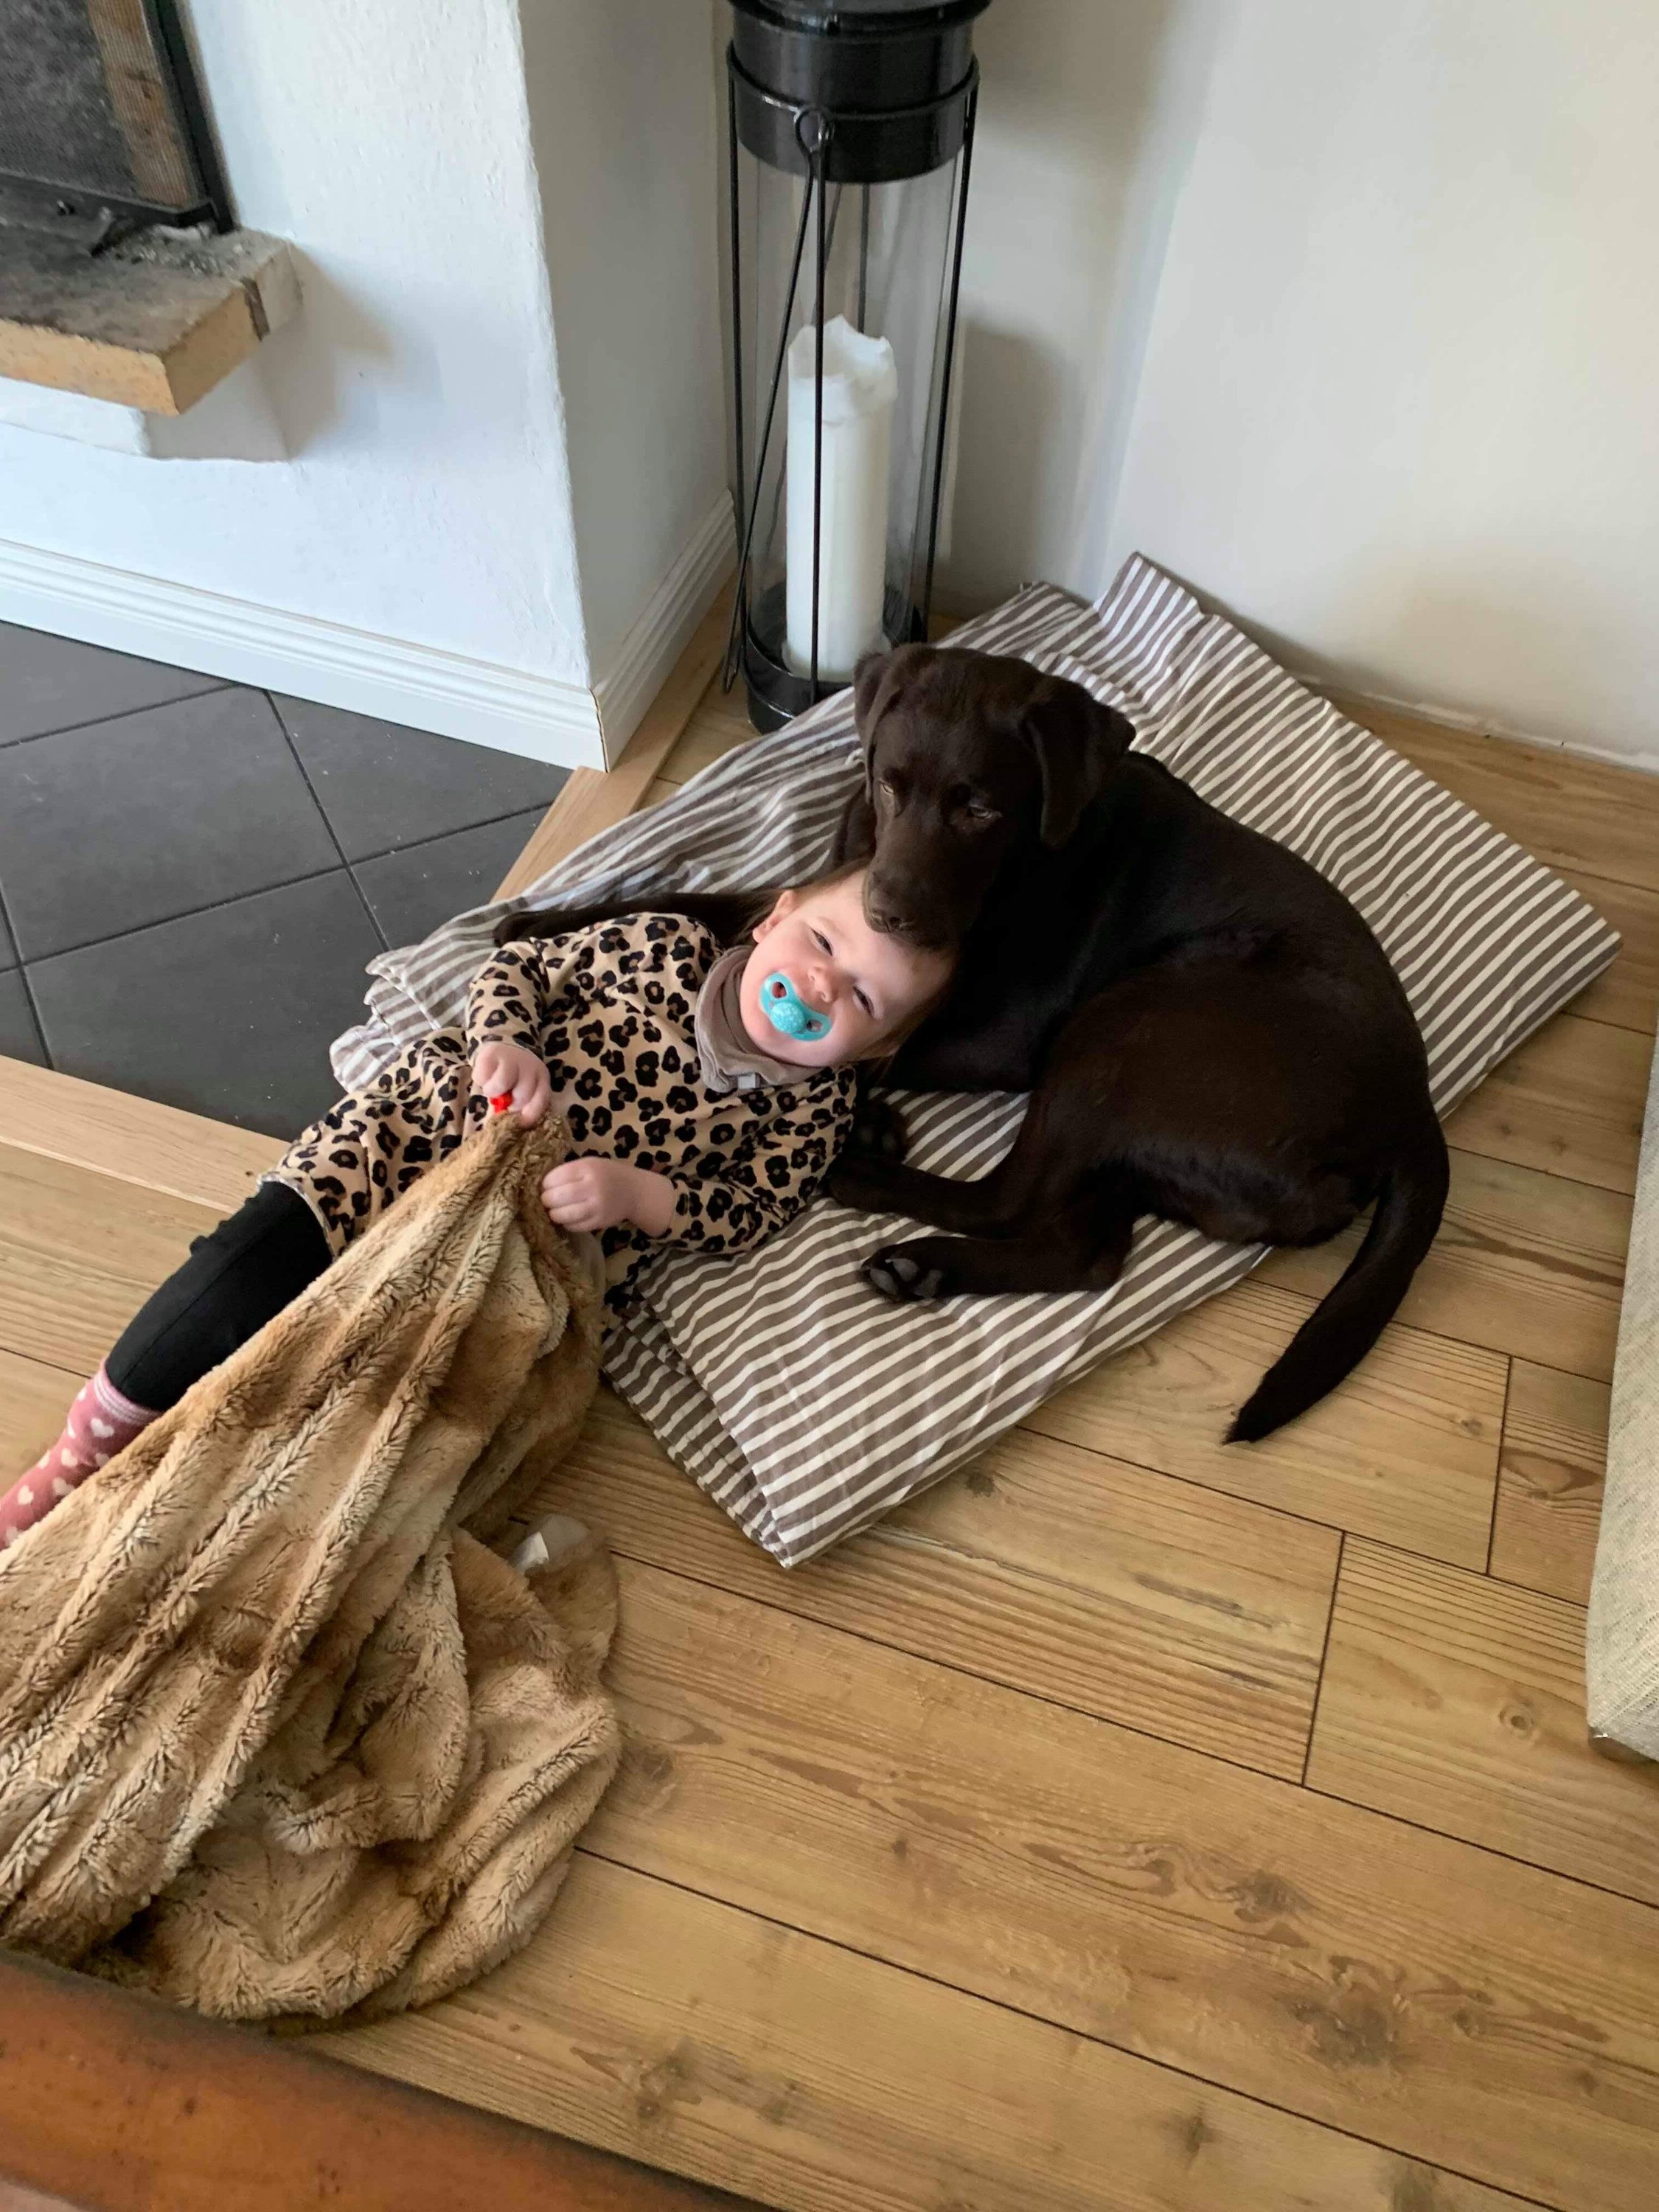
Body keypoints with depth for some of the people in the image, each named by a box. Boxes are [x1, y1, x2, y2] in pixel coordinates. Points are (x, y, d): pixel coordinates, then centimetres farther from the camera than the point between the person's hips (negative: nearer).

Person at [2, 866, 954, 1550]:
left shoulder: (816, 1106, 0)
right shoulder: (665, 944, 1)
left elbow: (751, 1213, -6)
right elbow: (521, 964, 7)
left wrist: (634, 1195, -22)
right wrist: (500, 1039, -14)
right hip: (418, 1136, 1)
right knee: (243, 1274, -12)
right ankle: (82, 1457, 14)